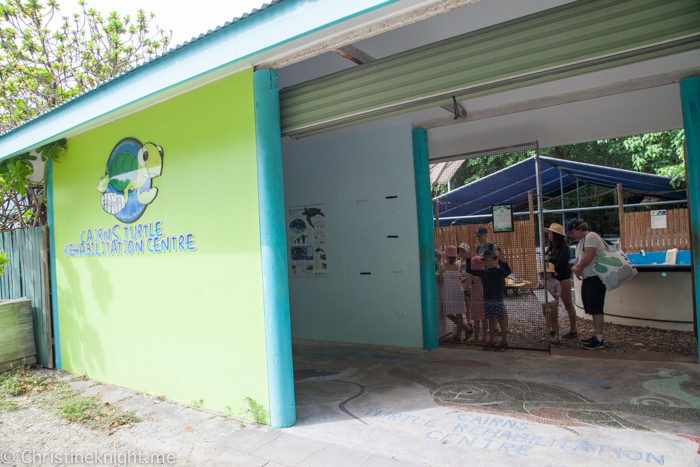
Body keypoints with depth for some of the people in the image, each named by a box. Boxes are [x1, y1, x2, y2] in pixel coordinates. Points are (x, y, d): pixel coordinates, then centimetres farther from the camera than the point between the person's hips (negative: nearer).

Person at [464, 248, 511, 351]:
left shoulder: (499, 271, -7)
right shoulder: (483, 273, 7)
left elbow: (508, 272, -27)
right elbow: (469, 270, 8)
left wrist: (503, 261, -40)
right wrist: (468, 260, -2)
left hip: (497, 299, -5)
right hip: (487, 299, 5)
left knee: (501, 320, 3)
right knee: (491, 320, 12)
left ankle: (504, 341, 11)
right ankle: (492, 341, 20)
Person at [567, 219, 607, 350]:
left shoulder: (591, 237, -11)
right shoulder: (581, 241, 20)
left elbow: (588, 258, -20)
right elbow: (579, 260, 17)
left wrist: (579, 269, -4)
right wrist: (575, 267, -5)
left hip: (596, 277, -10)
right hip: (588, 278, 10)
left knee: (596, 309, -9)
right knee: (592, 309, 13)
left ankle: (599, 341, -6)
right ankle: (596, 337, 21)